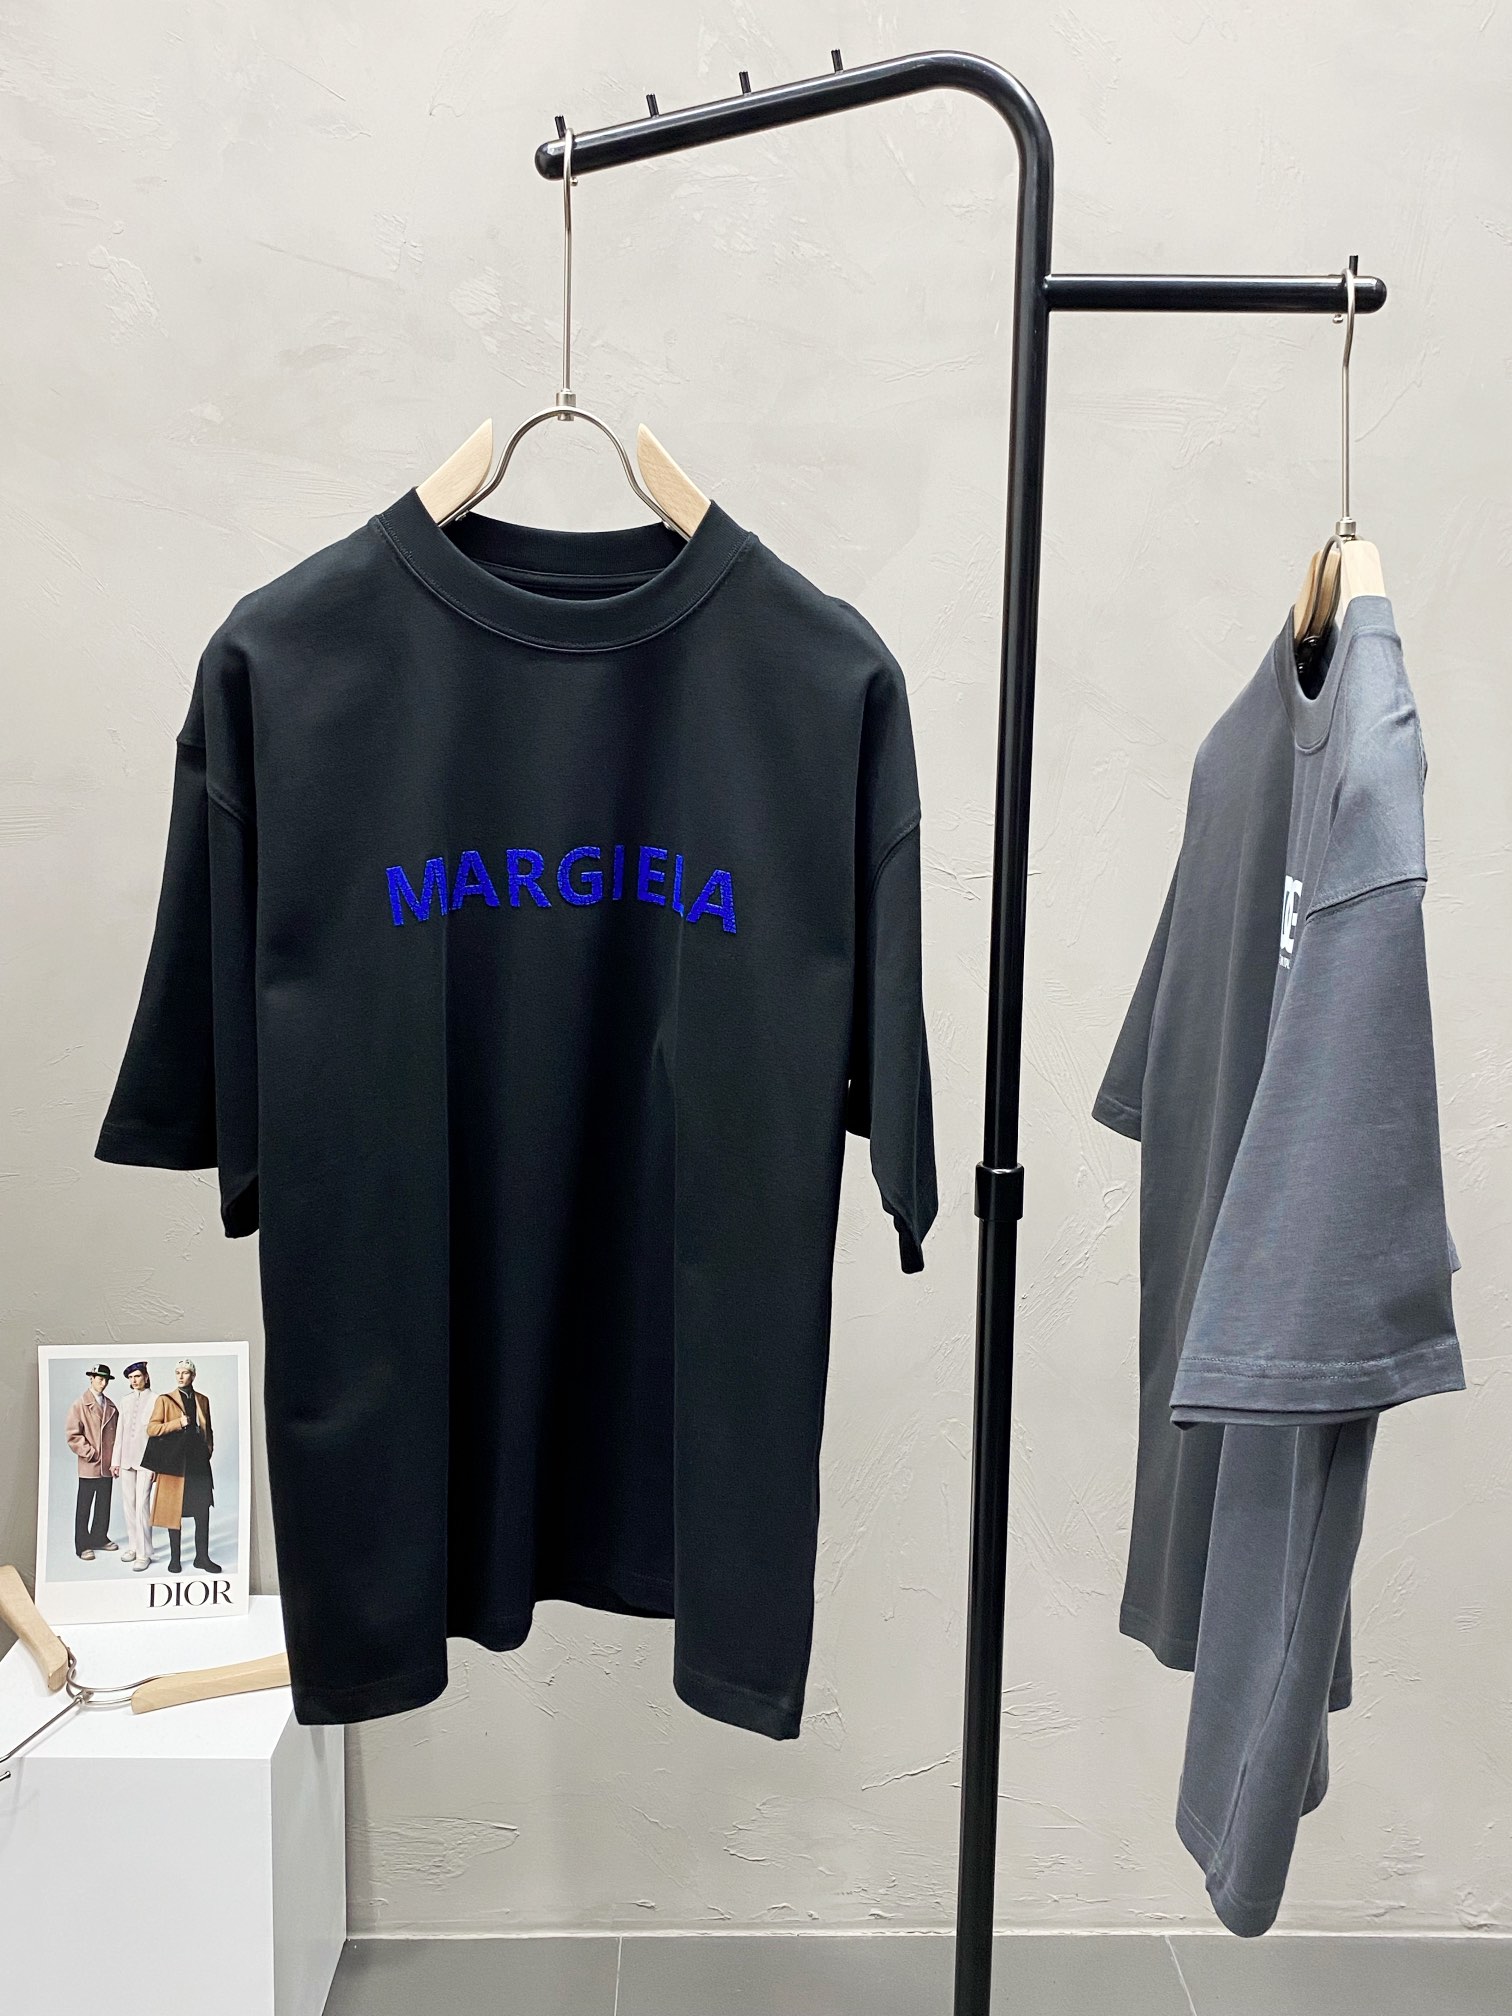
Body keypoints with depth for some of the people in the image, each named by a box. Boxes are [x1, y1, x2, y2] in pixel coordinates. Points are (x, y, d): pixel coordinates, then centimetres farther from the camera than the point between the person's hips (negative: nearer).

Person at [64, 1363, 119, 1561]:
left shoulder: (110, 1405, 9)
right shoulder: (81, 1404, -4)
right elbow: (72, 1434, -9)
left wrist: (115, 1456, 4)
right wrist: (89, 1453, -12)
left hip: (107, 1464, 4)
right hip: (89, 1464, -4)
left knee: (104, 1504, 10)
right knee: (84, 1506, 3)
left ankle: (99, 1538, 21)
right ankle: (82, 1545, 9)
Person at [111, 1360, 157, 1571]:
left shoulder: (154, 1400, -4)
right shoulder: (125, 1400, 11)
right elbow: (120, 1431, 14)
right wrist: (115, 1460, 11)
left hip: (145, 1459, -5)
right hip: (127, 1459, 5)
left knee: (142, 1505, -8)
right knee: (129, 1504, 8)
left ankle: (143, 1553, -5)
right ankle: (133, 1546, 18)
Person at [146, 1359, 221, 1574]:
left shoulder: (202, 1400, 14)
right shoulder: (164, 1400, 3)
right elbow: (151, 1429, -5)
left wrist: (209, 1450, 9)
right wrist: (178, 1423, -15)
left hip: (199, 1463, 3)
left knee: (203, 1512, 1)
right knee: (175, 1512, 2)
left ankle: (202, 1557, 9)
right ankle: (174, 1559, 12)